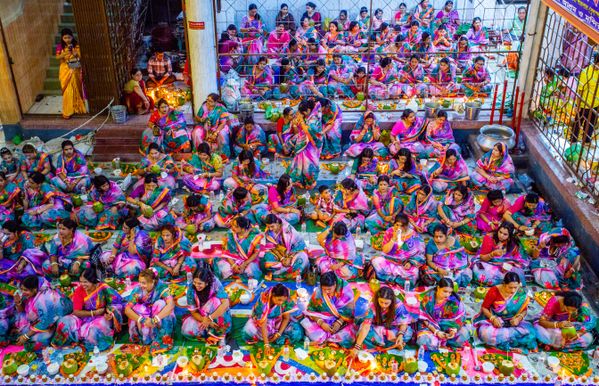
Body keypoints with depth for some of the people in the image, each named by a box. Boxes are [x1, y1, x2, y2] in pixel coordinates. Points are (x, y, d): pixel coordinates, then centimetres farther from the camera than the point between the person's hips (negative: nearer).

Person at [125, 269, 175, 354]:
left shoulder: (161, 287, -23)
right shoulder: (138, 290, -16)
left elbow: (171, 304, -38)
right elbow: (127, 309, -22)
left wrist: (154, 320, -46)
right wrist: (141, 320, -38)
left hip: (161, 322, -1)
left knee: (161, 303, -29)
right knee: (138, 307, -25)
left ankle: (162, 341, -26)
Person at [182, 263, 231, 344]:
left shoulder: (215, 283, -25)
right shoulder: (191, 287, -18)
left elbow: (226, 303, -35)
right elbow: (193, 312, -13)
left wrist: (209, 318, -39)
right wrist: (205, 320, -30)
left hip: (217, 316, -2)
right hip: (200, 316, 2)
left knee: (215, 301, -33)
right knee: (186, 330, -25)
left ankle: (218, 333, -20)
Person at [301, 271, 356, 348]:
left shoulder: (345, 289, -16)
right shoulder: (318, 292, -12)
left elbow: (350, 310, -11)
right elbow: (311, 310, -9)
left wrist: (339, 322, -23)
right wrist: (321, 323, -24)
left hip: (342, 321, 0)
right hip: (324, 320, 0)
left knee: (348, 338, -28)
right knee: (317, 335, -28)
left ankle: (324, 338, -7)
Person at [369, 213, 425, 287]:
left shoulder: (413, 235, -6)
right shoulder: (389, 232, -2)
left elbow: (419, 254, -4)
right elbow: (385, 251, -8)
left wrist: (410, 263, -20)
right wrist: (393, 239, -20)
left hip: (405, 263, -2)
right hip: (390, 261, 2)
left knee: (413, 272, -33)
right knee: (376, 260, -27)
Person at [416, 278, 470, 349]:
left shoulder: (454, 299, -10)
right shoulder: (427, 298, -15)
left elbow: (459, 317, -4)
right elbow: (423, 318, -11)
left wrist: (454, 330, -23)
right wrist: (436, 331, -22)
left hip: (448, 326, 3)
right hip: (429, 326, -3)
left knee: (464, 333, -22)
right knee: (424, 341, -32)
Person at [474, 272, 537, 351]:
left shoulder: (521, 293, -11)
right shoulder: (494, 291, -18)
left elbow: (524, 310, 1)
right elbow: (484, 308, -7)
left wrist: (518, 318, -20)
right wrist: (493, 318, -24)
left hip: (512, 322, 2)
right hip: (492, 320, -2)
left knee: (530, 331, -29)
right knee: (486, 334, -36)